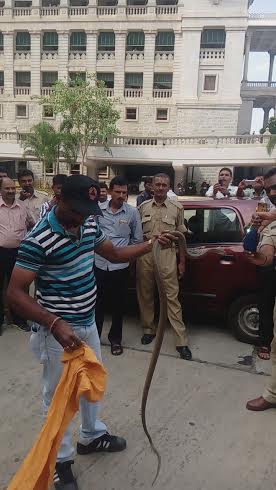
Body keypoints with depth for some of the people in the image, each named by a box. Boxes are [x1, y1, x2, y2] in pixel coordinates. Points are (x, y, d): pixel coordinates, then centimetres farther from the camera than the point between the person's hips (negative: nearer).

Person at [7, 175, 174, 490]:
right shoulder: (38, 240, -26)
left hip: (87, 323, 8)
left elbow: (115, 254, 12)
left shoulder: (89, 225, -3)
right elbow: (15, 293, -26)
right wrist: (55, 324, -37)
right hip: (57, 330, -8)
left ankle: (91, 436, 50)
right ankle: (61, 461, 33)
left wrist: (151, 245, 0)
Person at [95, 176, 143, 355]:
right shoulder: (98, 209, -1)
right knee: (97, 302, 10)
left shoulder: (132, 212, -2)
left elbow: (138, 239, 5)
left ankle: (115, 339, 27)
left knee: (118, 304, 11)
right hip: (99, 264, 1)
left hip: (120, 266, 0)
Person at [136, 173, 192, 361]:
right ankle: (149, 329, 29)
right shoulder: (143, 207, 8)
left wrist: (182, 262, 3)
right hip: (145, 255, 3)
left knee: (172, 297, -3)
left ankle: (182, 340, 2)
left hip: (167, 256, -2)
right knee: (145, 295, 11)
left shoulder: (177, 208, 4)